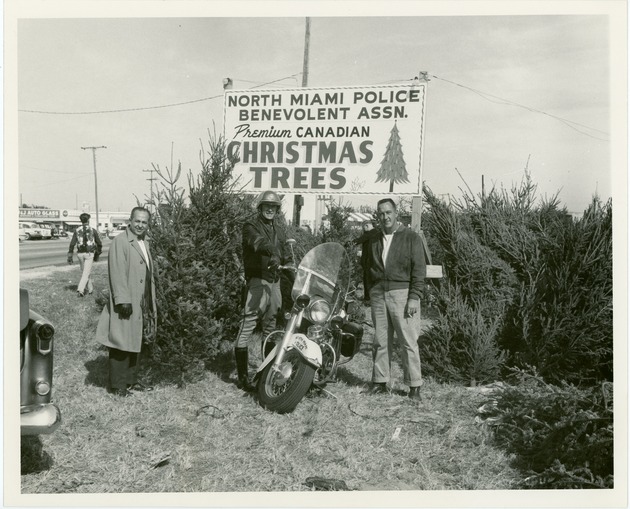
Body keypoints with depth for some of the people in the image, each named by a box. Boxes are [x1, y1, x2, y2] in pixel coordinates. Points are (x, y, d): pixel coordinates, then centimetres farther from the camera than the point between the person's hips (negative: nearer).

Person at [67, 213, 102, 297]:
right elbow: (99, 243, 4)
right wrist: (97, 255, 19)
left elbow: (72, 244, -5)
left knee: (86, 271, 20)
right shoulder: (93, 230, -3)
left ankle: (90, 289, 31)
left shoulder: (77, 230, 1)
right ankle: (80, 290, -21)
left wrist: (70, 257, -4)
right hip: (89, 254, -3)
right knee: (86, 273, -5)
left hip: (80, 254, 3)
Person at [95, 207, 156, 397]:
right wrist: (123, 300, -24)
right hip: (126, 305, -9)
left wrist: (152, 302, 17)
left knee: (136, 343, 15)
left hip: (142, 305, 9)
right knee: (122, 345, -2)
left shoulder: (145, 243, 16)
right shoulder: (120, 242, -12)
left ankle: (131, 380, 26)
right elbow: (117, 274, -19)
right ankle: (117, 385, 8)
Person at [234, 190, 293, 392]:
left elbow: (287, 257, 22)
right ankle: (242, 375, -8)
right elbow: (257, 241, -24)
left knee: (270, 328, 14)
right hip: (258, 281, -7)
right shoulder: (251, 226, -1)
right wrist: (272, 251, -43)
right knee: (246, 328, -12)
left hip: (275, 282, 7)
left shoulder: (278, 231, 21)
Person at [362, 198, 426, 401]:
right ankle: (380, 382, 16)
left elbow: (419, 269, -4)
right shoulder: (373, 241, 16)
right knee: (380, 341, 7)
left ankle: (414, 386, 1)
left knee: (408, 342, -4)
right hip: (378, 294, 4)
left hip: (402, 293, -4)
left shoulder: (411, 238, 2)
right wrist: (369, 295, 12)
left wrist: (414, 297, -11)